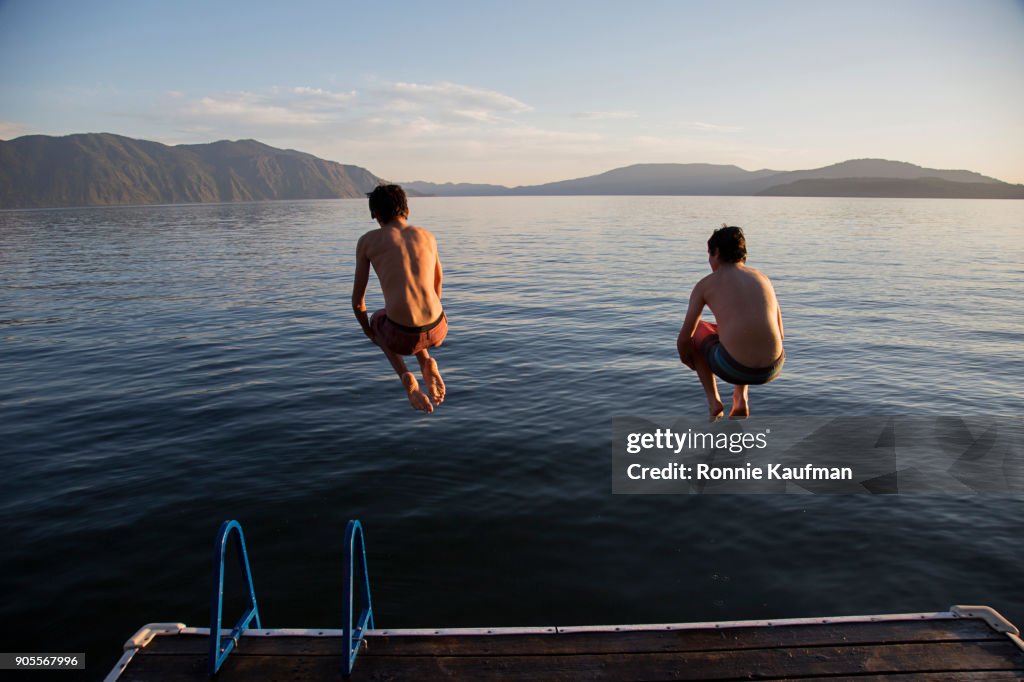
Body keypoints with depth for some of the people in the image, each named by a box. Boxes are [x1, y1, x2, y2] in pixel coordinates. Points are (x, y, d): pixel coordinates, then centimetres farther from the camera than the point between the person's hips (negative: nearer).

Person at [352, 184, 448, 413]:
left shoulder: (367, 241, 6)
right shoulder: (428, 236, 16)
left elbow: (357, 299, 12)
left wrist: (367, 330, 32)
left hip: (402, 335, -3)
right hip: (437, 330, 3)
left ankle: (406, 377, 13)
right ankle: (427, 364, 11)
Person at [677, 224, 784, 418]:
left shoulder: (705, 284, 5)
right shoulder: (763, 279, 16)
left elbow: (684, 338, 6)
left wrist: (685, 359, 29)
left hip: (733, 367, -4)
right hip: (773, 369, 4)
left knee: (695, 331, 27)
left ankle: (714, 401, 21)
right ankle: (742, 398, 25)